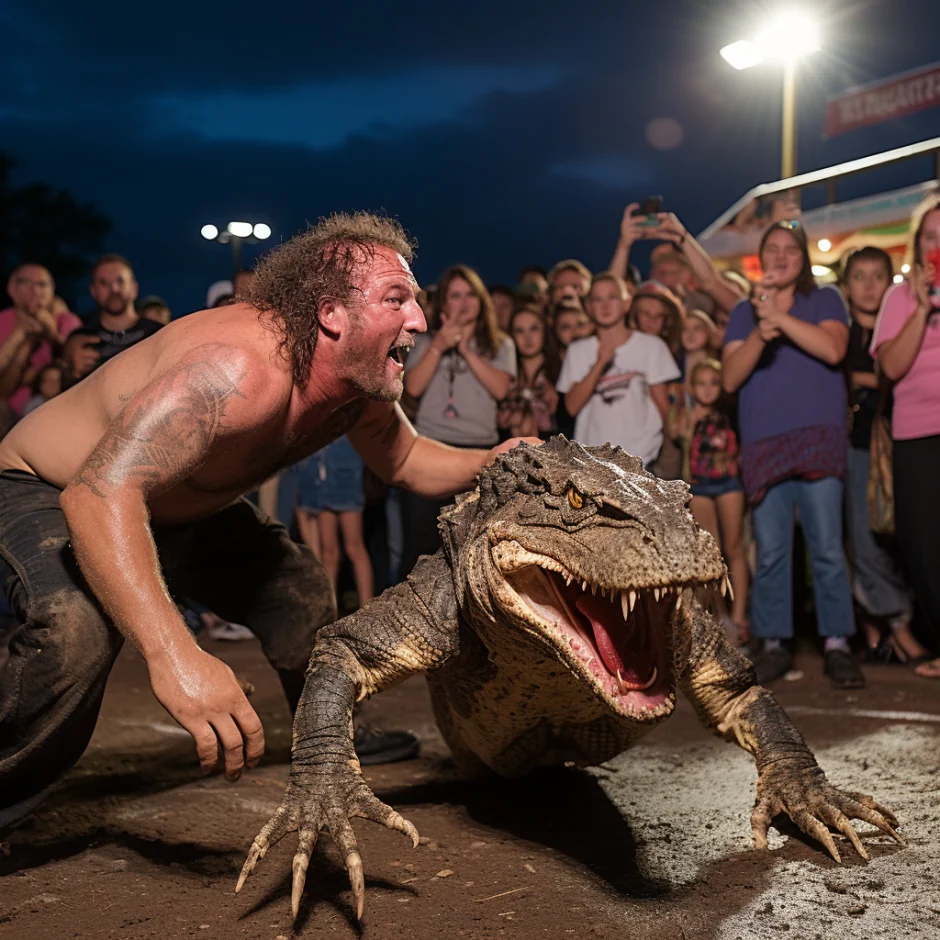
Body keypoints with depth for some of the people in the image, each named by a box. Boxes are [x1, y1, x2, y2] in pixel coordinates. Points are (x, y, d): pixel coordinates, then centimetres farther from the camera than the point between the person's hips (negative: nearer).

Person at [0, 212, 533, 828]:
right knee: (78, 627, -36)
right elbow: (99, 494, -49)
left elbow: (404, 462, 9)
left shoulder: (363, 387, -11)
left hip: (181, 507, 8)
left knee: (300, 585, 11)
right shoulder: (241, 370, -40)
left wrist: (491, 463, -13)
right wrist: (174, 655, -60)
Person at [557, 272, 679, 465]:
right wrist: (600, 364, -14)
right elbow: (572, 406, -4)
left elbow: (663, 405, 6)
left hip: (642, 457, -1)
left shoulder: (652, 346, 2)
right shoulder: (578, 350, 7)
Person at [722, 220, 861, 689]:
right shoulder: (744, 312, 17)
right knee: (770, 553, 0)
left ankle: (837, 645, 0)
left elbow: (832, 350, -8)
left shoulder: (825, 299, 12)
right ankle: (773, 645, 8)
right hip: (762, 444, 2)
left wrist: (779, 317, -14)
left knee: (827, 549, -6)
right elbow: (730, 378, 3)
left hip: (817, 438, -2)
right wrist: (761, 332, -13)